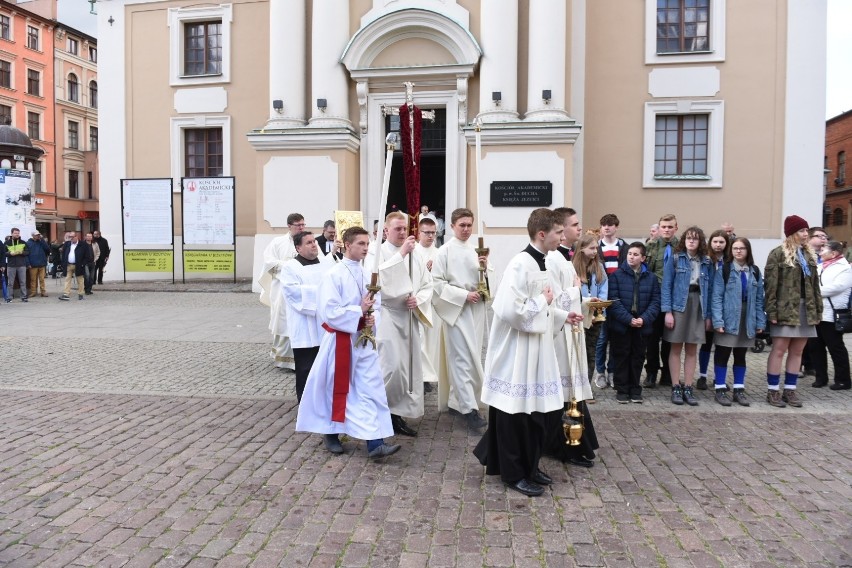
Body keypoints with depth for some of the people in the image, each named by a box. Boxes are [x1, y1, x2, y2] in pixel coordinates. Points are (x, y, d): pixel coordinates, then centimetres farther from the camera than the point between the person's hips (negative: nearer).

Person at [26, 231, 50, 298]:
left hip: (42, 264, 2)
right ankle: (32, 292, 9)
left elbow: (48, 249, -3)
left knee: (42, 279, 3)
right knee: (33, 280, 3)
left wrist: (42, 240, -6)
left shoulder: (41, 242, 12)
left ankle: (43, 292, 5)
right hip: (33, 265, -2)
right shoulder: (28, 243, 3)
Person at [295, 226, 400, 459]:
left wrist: (372, 317, -9)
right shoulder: (334, 275, -13)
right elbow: (329, 312, -20)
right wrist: (359, 312, -19)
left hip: (364, 339, 6)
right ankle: (330, 433, 30)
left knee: (371, 389, 0)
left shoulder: (367, 273, 6)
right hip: (340, 339, -5)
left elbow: (377, 303, 12)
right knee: (337, 389, 10)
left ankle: (374, 443, 1)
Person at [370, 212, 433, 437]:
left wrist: (418, 299, -8)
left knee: (409, 366, 7)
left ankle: (397, 414, 18)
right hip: (387, 316, -6)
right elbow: (379, 276, -24)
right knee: (392, 365, -15)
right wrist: (401, 253, -25)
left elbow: (428, 284, 12)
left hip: (410, 317, 6)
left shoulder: (415, 255, 12)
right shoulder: (376, 252, -4)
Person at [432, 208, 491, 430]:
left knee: (471, 356, 11)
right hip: (456, 309, -6)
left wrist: (485, 267, -10)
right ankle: (469, 409, -8)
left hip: (476, 309, 6)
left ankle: (456, 401, 24)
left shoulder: (477, 250, 9)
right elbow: (437, 283, -10)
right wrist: (464, 295, -16)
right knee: (463, 359, -8)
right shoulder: (445, 251, -5)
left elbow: (487, 281, 11)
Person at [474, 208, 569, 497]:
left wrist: (562, 315, 12)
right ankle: (514, 473, 19)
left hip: (534, 349, 9)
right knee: (515, 413, 4)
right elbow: (511, 311, -29)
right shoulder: (521, 264, -21)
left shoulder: (539, 262, 9)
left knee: (533, 411, 17)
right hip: (516, 351, -9)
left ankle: (529, 466, 32)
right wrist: (544, 301, -16)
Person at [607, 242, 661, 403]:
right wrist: (628, 319, -18)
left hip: (642, 325, 3)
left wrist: (644, 319, -14)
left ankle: (635, 389, 22)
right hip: (621, 324, -2)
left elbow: (655, 301, 1)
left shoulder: (651, 277, 6)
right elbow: (614, 300, -10)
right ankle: (622, 390, 14)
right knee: (622, 357, 4)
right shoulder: (616, 275, -2)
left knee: (638, 357, 11)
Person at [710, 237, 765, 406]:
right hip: (728, 319, -4)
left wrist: (760, 322, 2)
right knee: (722, 355, 3)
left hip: (747, 320, 4)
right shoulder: (723, 270, -6)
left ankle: (739, 390, 21)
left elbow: (759, 298, 9)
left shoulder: (755, 272, 9)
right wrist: (717, 321, -19)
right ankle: (720, 389, 11)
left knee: (740, 356, 12)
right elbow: (716, 297, -11)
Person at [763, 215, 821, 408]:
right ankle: (773, 390, 5)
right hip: (786, 309, -6)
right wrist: (772, 311, -16)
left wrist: (818, 309, 10)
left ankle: (790, 390, 17)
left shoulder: (809, 254, 15)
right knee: (779, 349, -3)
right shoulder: (778, 253, -5)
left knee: (797, 351, 9)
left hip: (805, 309, 6)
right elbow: (771, 284, -11)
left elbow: (814, 284, 16)